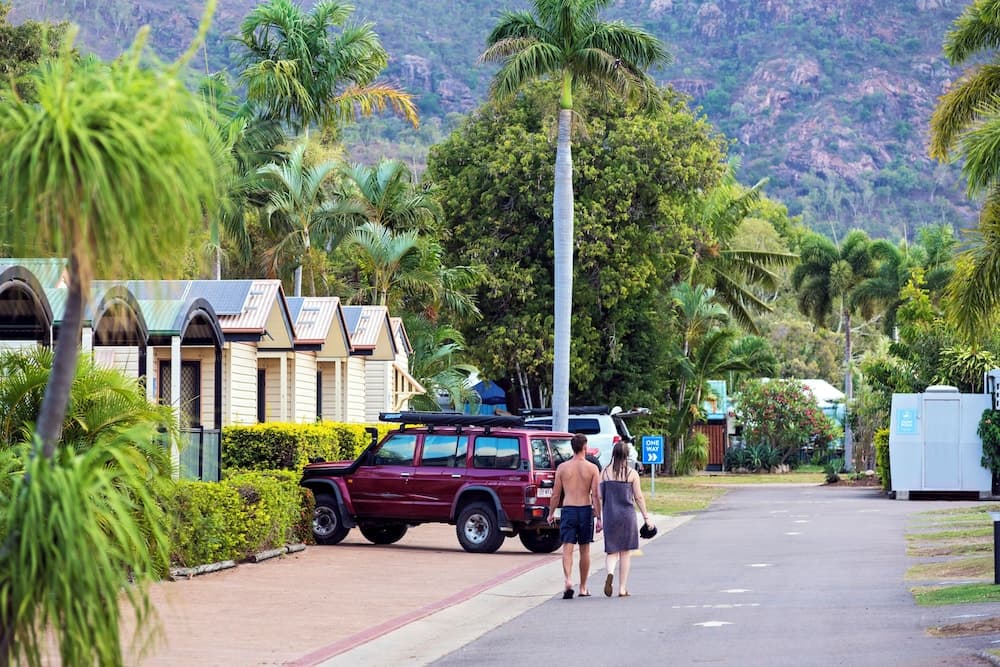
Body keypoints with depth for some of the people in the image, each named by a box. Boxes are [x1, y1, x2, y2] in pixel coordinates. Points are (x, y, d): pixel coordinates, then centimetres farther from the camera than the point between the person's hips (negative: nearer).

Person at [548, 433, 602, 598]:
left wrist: (551, 513, 15)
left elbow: (556, 494, 3)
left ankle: (568, 579, -27)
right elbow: (596, 495, -7)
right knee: (584, 550, 12)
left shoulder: (562, 467, -1)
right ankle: (583, 588, 20)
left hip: (568, 510, 0)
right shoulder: (592, 468, -3)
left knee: (567, 548, -3)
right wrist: (598, 518, -3)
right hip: (586, 510, 0)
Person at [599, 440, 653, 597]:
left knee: (612, 551, 9)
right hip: (627, 514, -1)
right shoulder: (632, 473, -4)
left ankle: (610, 573, -22)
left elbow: (599, 495, 1)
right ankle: (622, 588, 11)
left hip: (610, 515, 1)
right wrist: (646, 517, 6)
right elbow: (638, 497, -2)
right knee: (625, 552, 9)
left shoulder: (605, 472, 0)